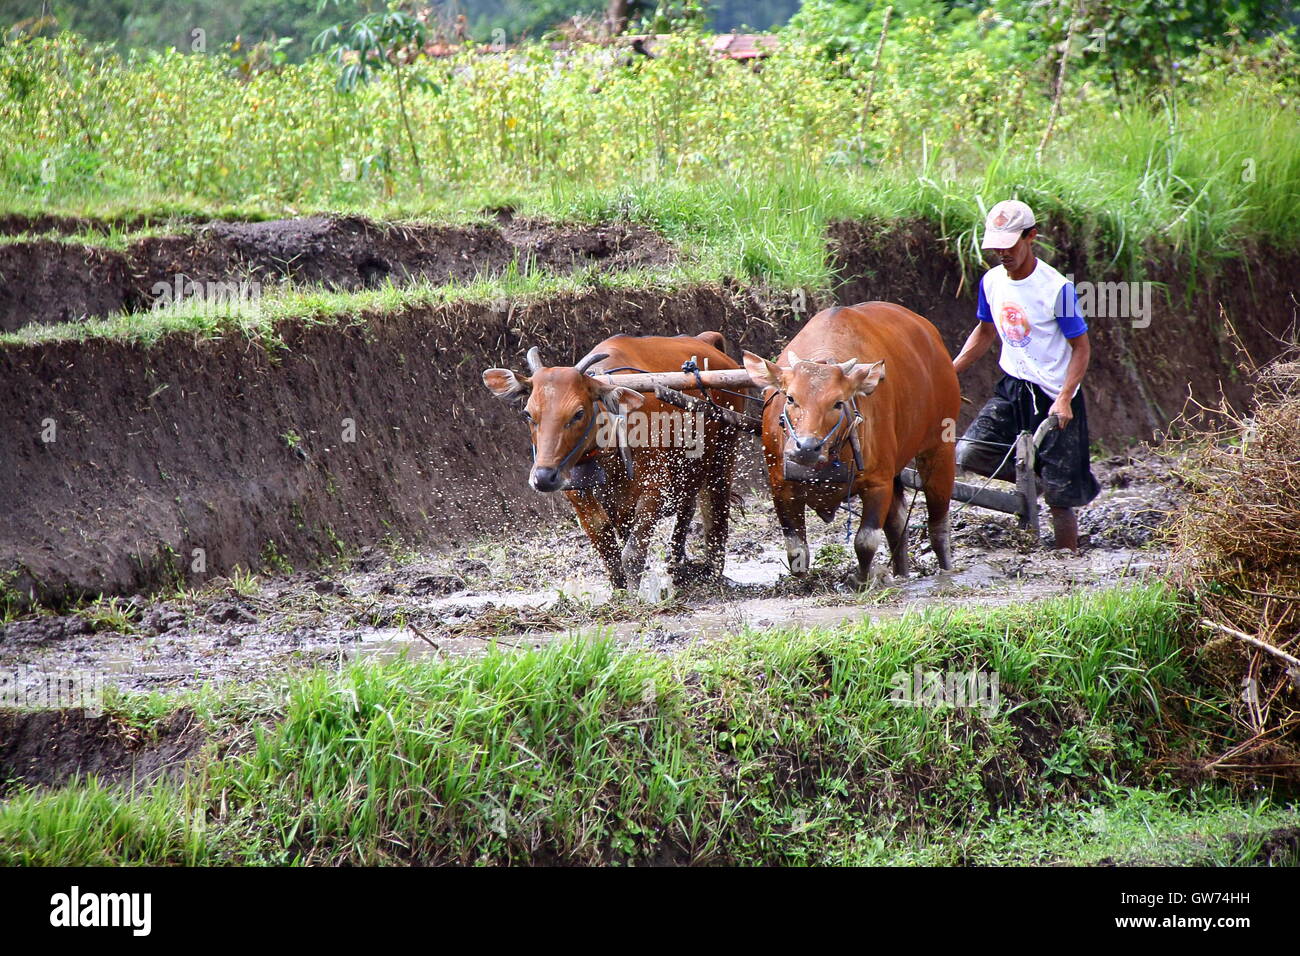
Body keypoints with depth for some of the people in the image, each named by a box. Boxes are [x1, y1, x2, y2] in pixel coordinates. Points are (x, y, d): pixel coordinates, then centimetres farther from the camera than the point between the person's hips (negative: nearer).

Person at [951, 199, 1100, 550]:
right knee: (968, 453, -14)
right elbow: (985, 332, 18)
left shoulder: (1056, 289, -17)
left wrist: (1064, 399, -24)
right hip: (1012, 389, 6)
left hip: (1054, 396, -6)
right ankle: (1033, 479, 10)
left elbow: (1081, 347, -12)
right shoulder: (991, 282, 1)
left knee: (1059, 495, -4)